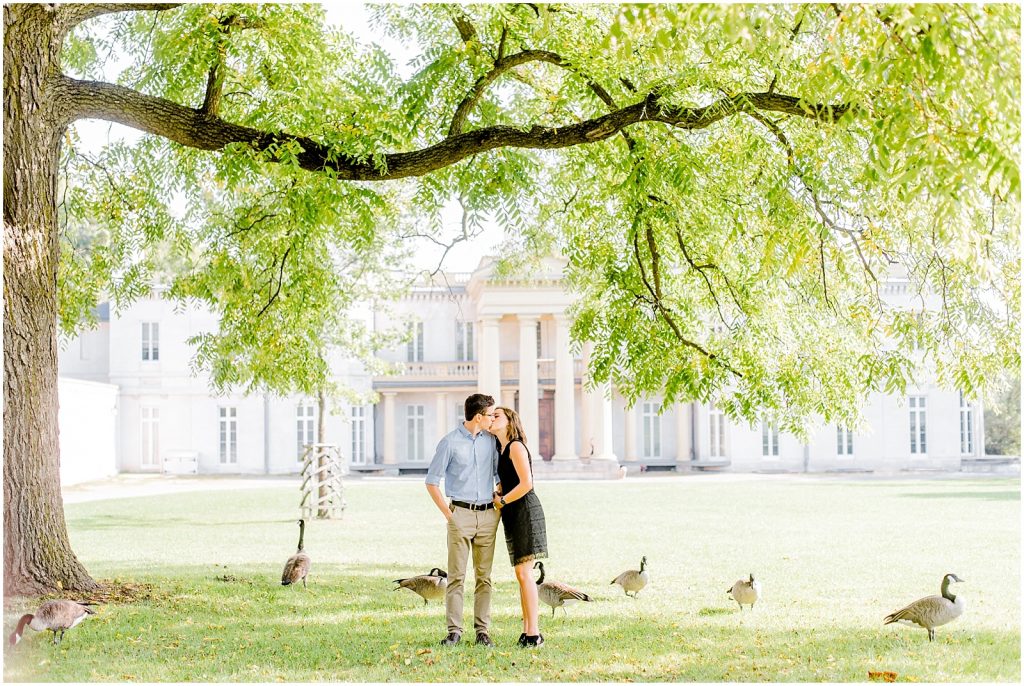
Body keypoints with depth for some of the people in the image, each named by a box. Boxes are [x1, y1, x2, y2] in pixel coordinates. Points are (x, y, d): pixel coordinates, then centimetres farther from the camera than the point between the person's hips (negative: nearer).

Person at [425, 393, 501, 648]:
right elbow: (432, 481, 0)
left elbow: (500, 474, 20)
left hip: (488, 514, 4)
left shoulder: (491, 440, 8)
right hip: (461, 514, -4)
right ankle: (454, 631, 0)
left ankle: (483, 631, 7)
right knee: (456, 576, -3)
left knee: (484, 576, 4)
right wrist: (448, 513, -4)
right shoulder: (450, 443, -5)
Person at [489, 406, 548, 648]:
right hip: (513, 516, 10)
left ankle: (533, 633, -10)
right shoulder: (503, 449, 18)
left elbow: (526, 483, -18)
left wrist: (502, 501, -8)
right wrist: (495, 494, 5)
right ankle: (528, 630, 14)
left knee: (524, 573, -11)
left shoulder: (516, 446, -10)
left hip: (525, 511, -10)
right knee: (522, 575, 10)